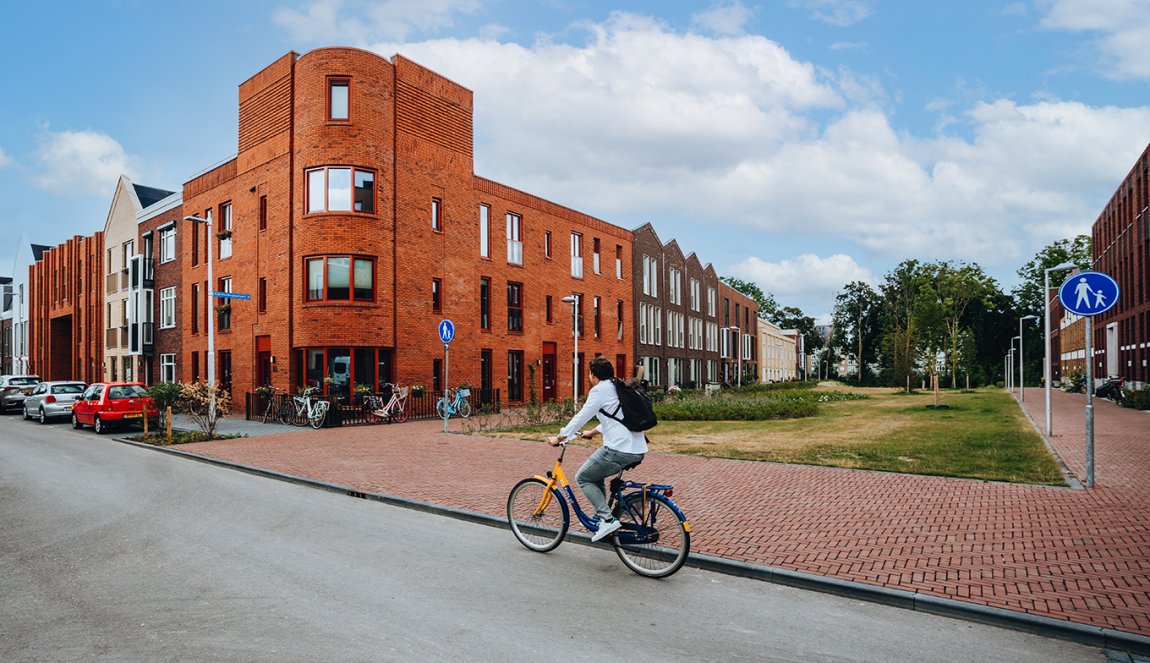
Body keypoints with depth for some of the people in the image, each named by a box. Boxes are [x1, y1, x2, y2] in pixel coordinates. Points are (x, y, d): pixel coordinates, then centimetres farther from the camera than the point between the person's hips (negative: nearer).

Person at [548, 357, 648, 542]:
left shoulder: (599, 390, -5)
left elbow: (580, 417, -5)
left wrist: (559, 438, 7)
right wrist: (592, 432, 47)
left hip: (618, 450, -9)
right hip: (639, 450, 9)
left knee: (583, 478, 8)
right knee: (596, 476, 27)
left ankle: (607, 520, -2)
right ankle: (601, 518, 26)